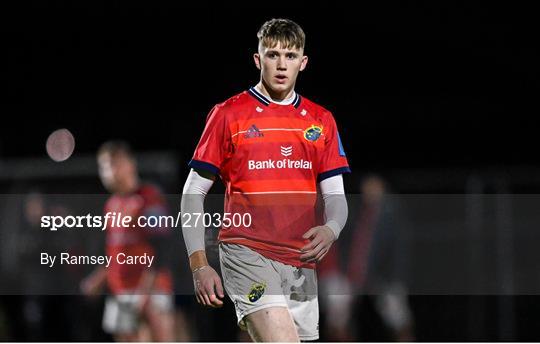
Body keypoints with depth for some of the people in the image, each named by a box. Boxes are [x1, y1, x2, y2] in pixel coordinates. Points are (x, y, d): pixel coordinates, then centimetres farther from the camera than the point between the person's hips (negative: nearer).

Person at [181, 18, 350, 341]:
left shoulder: (321, 120, 12)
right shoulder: (228, 114, 2)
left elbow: (335, 194, 13)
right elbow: (193, 193, 3)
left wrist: (330, 230, -11)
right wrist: (199, 264, -6)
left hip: (302, 261, 5)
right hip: (247, 252, -5)